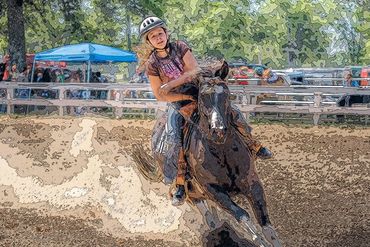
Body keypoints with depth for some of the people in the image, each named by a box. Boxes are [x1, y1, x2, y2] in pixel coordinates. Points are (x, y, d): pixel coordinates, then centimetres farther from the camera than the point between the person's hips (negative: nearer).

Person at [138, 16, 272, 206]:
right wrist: (187, 97, -18)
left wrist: (171, 84, -25)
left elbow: (195, 70, -15)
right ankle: (180, 184, -11)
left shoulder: (180, 47, -5)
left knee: (233, 113, -7)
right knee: (175, 139, -22)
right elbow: (159, 95, -9)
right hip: (177, 102, -2)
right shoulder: (152, 64, -7)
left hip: (199, 91, 2)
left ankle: (254, 146, 16)